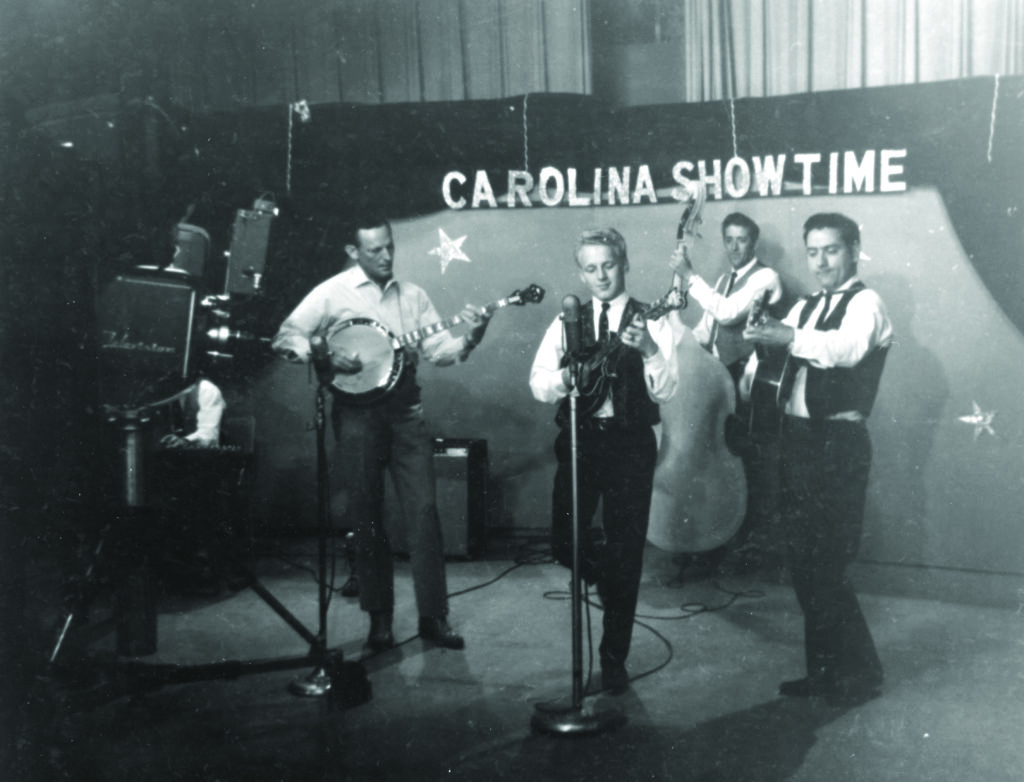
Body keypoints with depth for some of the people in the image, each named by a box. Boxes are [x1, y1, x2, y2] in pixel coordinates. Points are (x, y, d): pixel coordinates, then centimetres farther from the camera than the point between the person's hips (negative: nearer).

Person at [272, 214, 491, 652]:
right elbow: (285, 338, -5)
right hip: (357, 413, -2)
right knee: (367, 516, 4)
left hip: (404, 410, 3)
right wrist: (326, 357, -20)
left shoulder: (412, 295, 10)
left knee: (424, 509, -2)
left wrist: (469, 340, -13)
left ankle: (433, 616, 7)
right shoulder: (332, 294, 0)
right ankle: (379, 618, 17)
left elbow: (438, 350, 6)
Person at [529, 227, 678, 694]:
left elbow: (665, 392, -10)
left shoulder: (651, 322, 0)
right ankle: (607, 580, 37)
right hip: (578, 440, 3)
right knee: (564, 542, 1)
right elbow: (539, 384, -1)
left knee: (625, 551, 2)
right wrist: (567, 376, -21)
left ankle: (614, 659, 17)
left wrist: (649, 350, -27)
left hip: (629, 443, -2)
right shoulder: (568, 322, 8)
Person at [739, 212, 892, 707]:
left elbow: (849, 347, -27)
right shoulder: (804, 308, 18)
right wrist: (755, 370, -12)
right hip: (796, 439, 8)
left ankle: (859, 674, 11)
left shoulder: (865, 303, -6)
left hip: (837, 443, -7)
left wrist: (792, 338, -43)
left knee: (825, 566, -6)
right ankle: (823, 670, 24)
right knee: (803, 564, 12)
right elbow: (769, 351, 10)